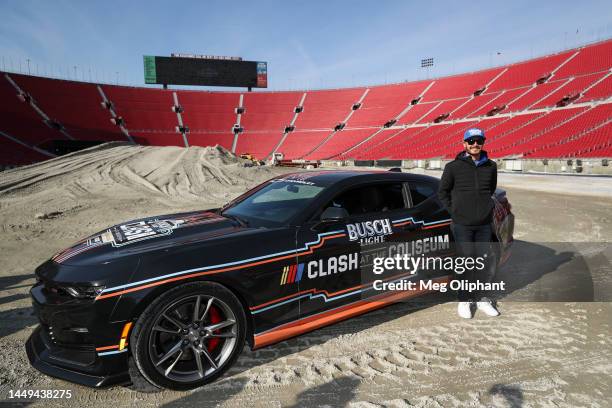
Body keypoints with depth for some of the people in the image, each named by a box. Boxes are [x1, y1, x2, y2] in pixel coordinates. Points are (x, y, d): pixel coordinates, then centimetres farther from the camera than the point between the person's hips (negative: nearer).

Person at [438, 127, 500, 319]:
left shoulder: (491, 166, 7)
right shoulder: (454, 167, -4)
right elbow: (442, 191, 4)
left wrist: (488, 208, 13)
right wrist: (454, 211, -1)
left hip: (484, 224, 4)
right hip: (462, 224, -4)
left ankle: (479, 297, 27)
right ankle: (464, 300, 14)